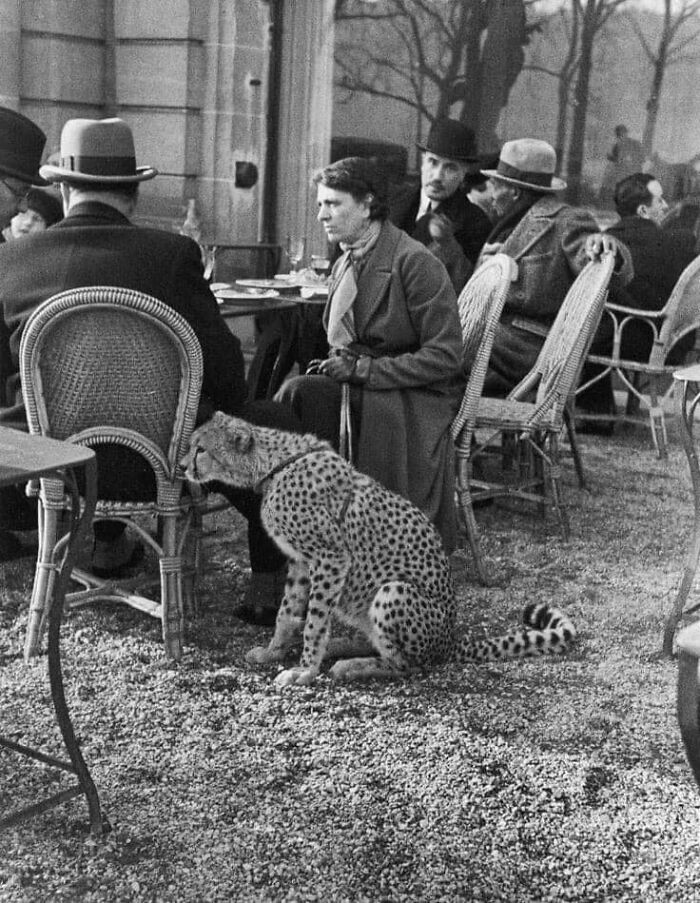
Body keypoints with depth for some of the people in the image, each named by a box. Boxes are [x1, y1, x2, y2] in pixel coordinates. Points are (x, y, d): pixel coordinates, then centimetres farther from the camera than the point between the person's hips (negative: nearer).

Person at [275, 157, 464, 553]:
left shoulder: (415, 262, -12)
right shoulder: (345, 264, 12)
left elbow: (445, 356, -15)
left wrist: (366, 370, -19)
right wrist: (342, 365, -2)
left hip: (417, 396, -7)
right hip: (363, 387, 7)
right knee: (297, 391, -24)